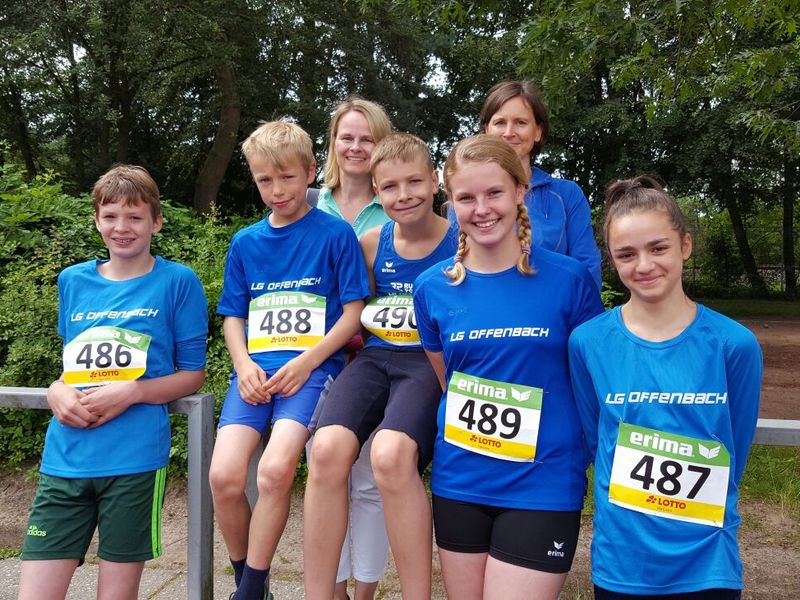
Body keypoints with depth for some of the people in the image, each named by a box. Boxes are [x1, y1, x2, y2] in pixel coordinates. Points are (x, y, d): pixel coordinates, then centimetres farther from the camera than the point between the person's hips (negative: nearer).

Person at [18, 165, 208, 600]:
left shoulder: (177, 282, -1)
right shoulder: (72, 282, 12)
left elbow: (192, 374, 1)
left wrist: (131, 392, -14)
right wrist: (56, 391, -1)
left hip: (135, 460, -4)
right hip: (63, 460, 4)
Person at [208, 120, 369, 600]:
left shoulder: (336, 233, 2)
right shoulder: (245, 243, 13)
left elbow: (354, 311, -1)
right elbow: (233, 315, 17)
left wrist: (305, 362, -11)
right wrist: (245, 365, -2)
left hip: (313, 367, -3)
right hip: (255, 370, 4)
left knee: (275, 469, -26)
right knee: (224, 475, -15)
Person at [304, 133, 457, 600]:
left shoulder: (461, 242, -1)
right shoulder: (372, 244, 11)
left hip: (432, 363, -3)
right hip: (376, 357, 4)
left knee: (390, 455, -34)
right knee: (328, 449, -26)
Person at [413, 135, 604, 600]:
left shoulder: (569, 279, -9)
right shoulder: (433, 288, -2)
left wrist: (573, 452, 1)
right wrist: (469, 426, 7)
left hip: (542, 487, -3)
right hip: (458, 482, 3)